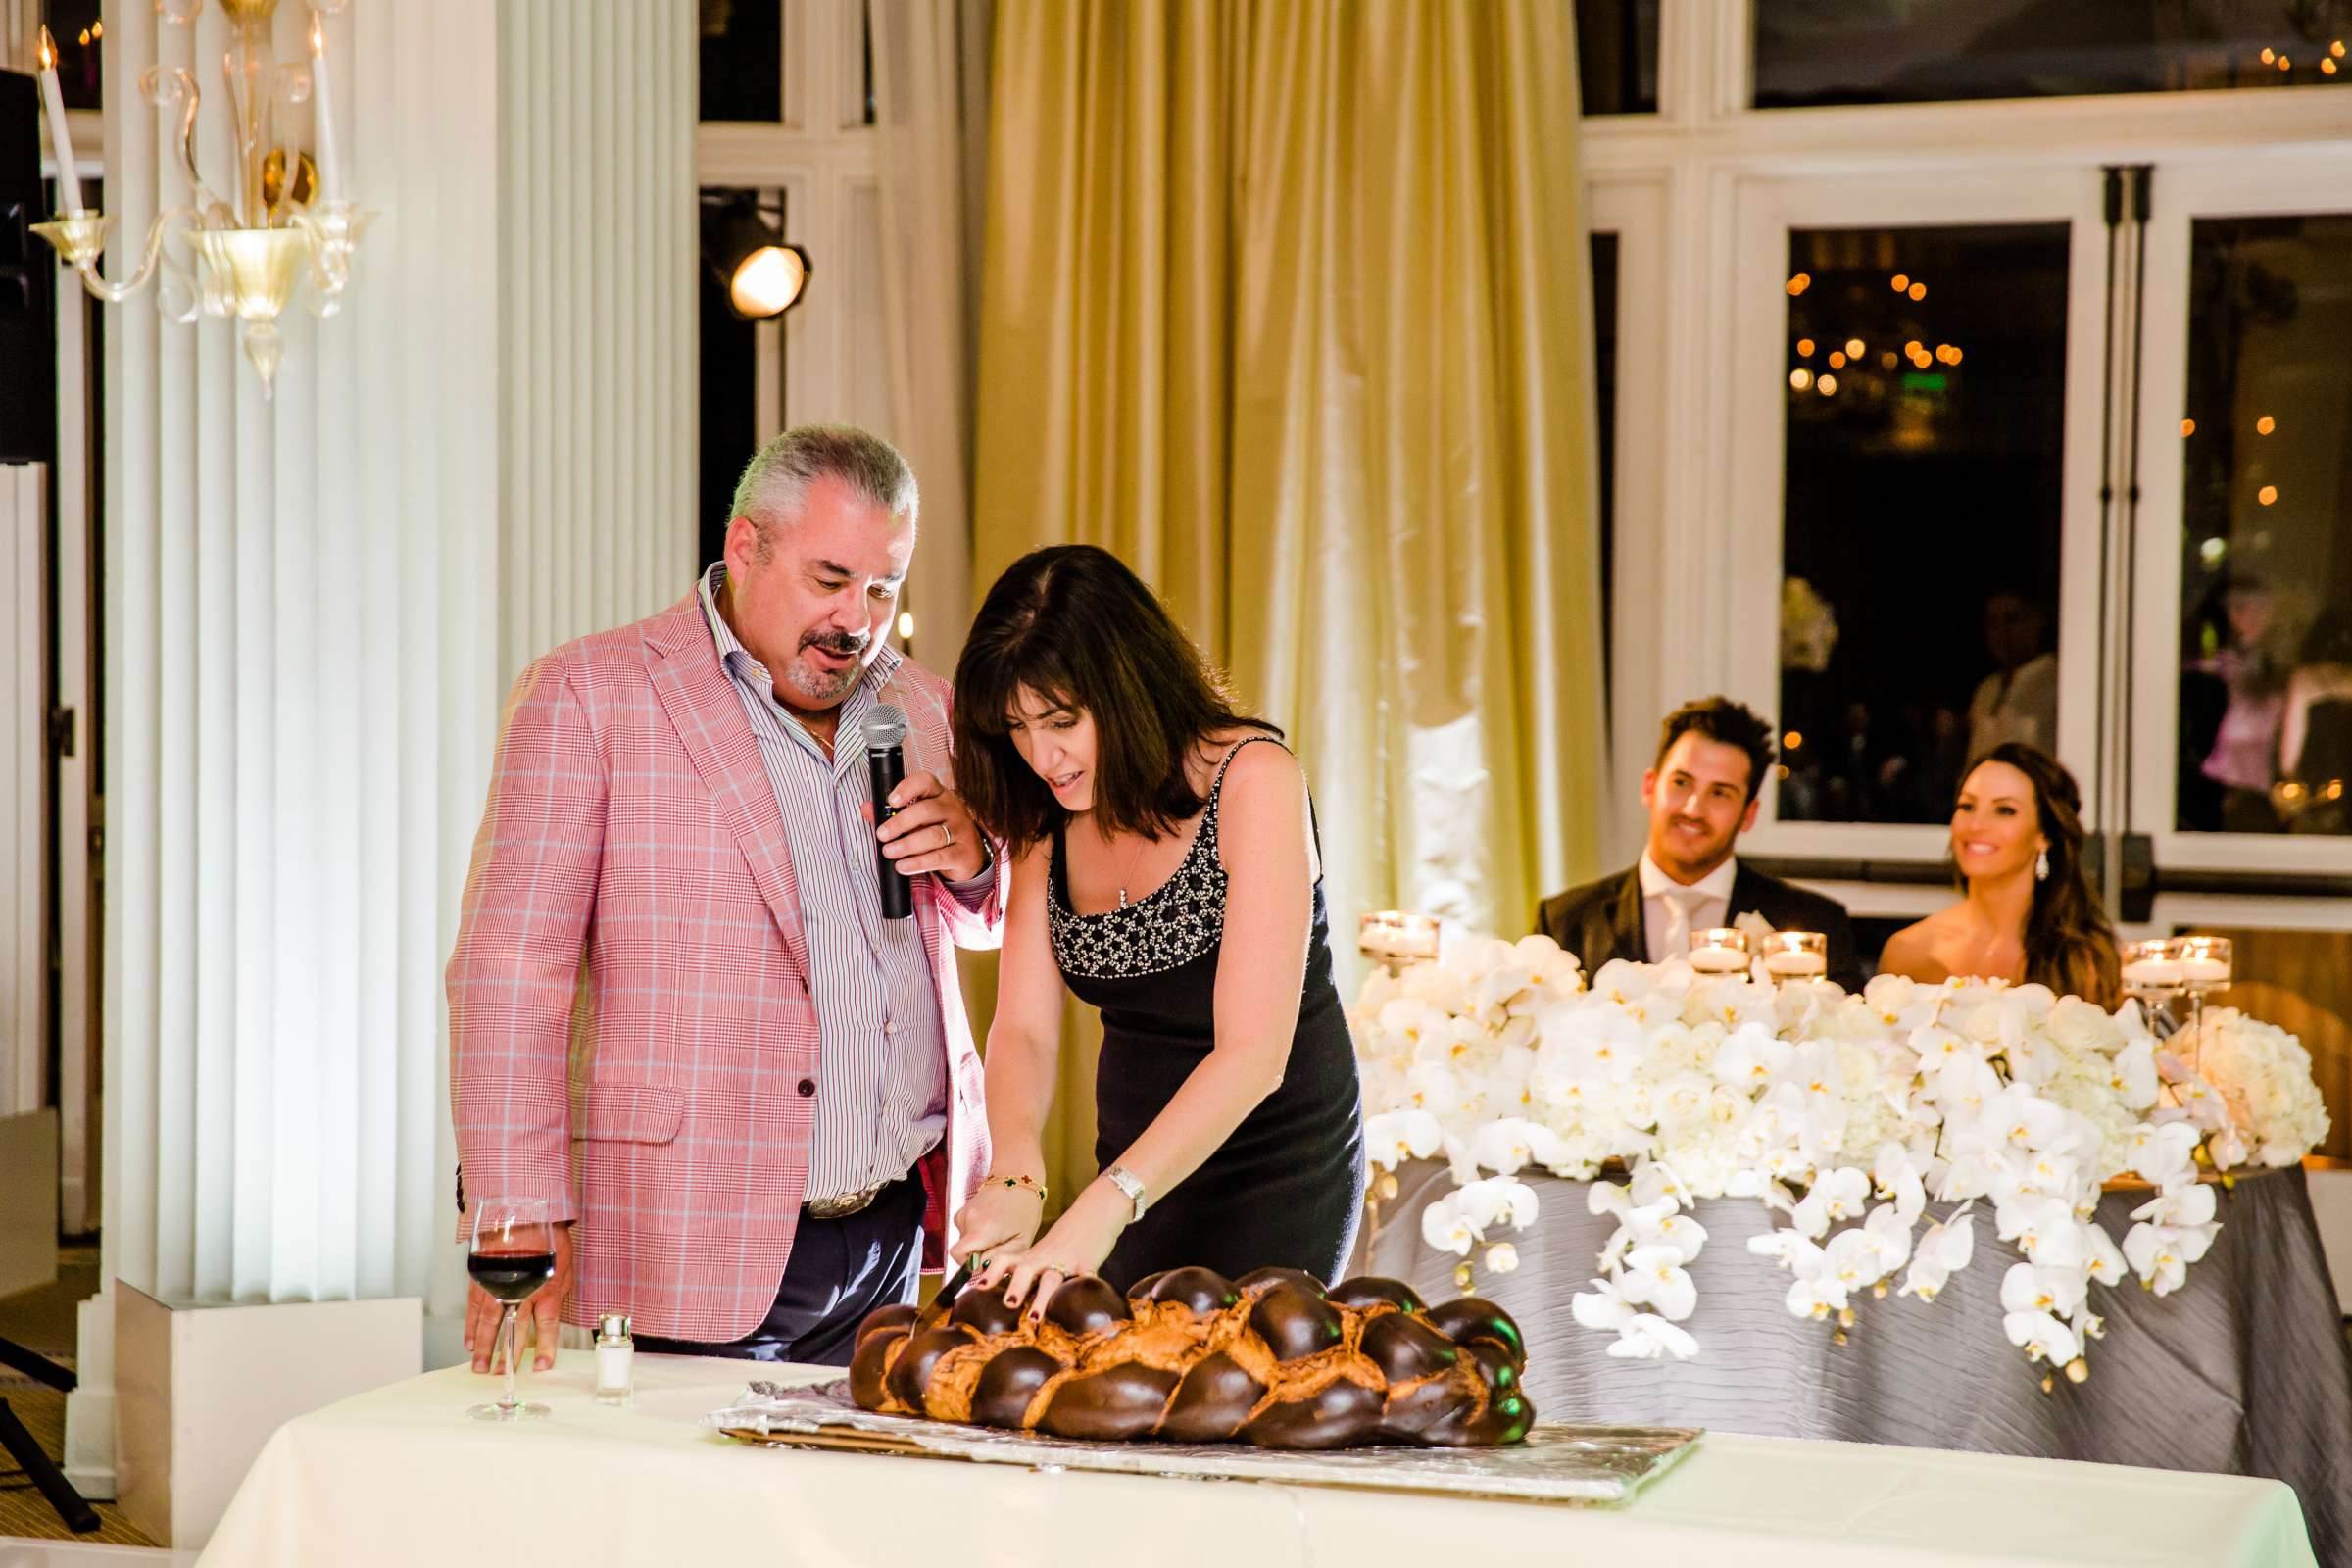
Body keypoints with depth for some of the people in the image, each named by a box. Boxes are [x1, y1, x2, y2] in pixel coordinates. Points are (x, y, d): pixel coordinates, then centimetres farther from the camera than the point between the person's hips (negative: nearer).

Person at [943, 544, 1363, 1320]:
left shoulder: (1254, 780, -20)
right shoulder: (1046, 824, 1)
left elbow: (1254, 1053, -28)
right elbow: (1023, 1028, -8)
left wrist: (1102, 1209, -38)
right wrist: (1015, 1177, -29)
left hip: (1273, 1176, -6)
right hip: (1135, 1172, 6)